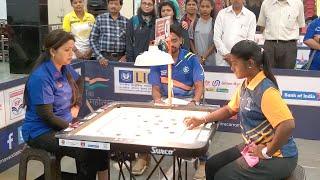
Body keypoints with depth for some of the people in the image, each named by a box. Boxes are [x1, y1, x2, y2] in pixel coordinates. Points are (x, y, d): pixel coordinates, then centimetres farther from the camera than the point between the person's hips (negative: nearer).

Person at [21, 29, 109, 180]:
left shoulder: (65, 68, 3)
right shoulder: (41, 77, -21)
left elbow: (79, 81, 26)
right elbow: (47, 116, -21)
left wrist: (77, 104, 14)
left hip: (66, 125, 8)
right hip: (42, 132, -8)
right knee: (85, 151, -26)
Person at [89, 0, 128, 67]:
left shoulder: (126, 21, 6)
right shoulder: (100, 18, 4)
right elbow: (93, 39, 2)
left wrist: (125, 56, -5)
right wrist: (99, 57, -6)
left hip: (120, 59, 1)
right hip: (104, 57, -1)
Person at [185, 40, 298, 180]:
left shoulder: (266, 91, -26)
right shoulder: (245, 86, 3)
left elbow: (288, 125, -34)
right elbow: (230, 109, 17)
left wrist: (266, 152, -21)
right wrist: (202, 120, 7)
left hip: (277, 156, -9)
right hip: (253, 146, 9)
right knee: (212, 166, 9)